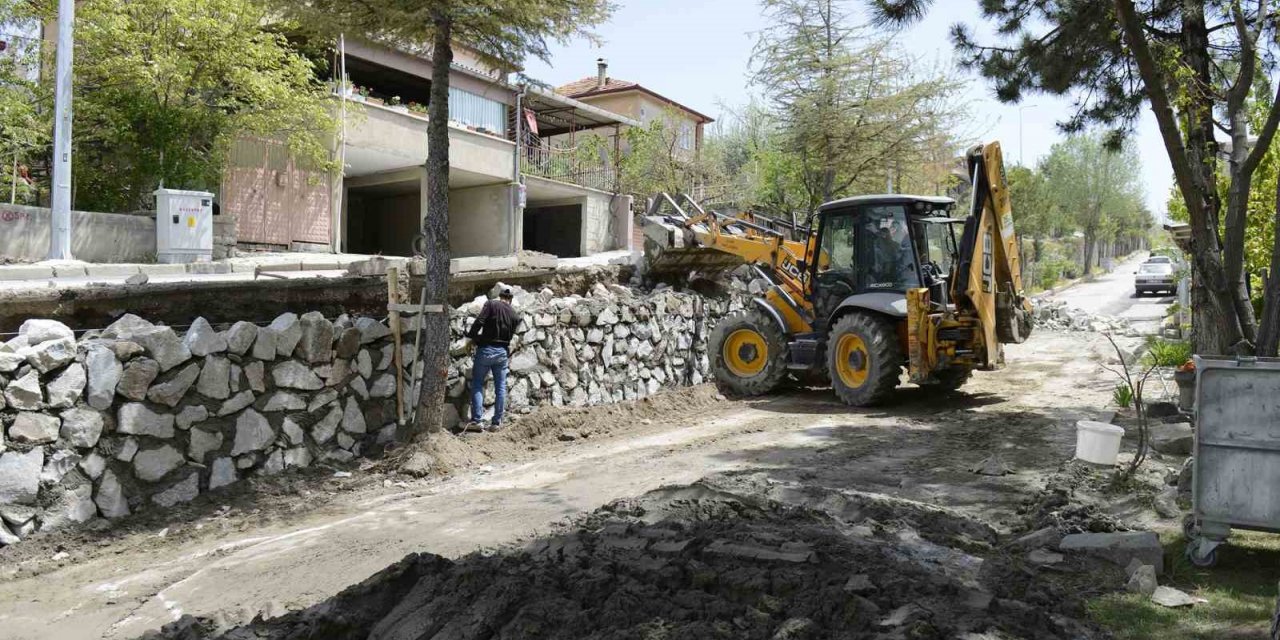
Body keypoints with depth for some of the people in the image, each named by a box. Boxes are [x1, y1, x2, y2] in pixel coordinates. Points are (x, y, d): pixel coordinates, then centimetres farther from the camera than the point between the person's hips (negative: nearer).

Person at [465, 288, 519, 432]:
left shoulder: (491, 304, -4)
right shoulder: (514, 315, 9)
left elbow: (479, 322, -14)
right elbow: (511, 335, 8)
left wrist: (471, 336, 1)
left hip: (486, 349, -3)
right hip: (503, 351, 3)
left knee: (477, 384, 5)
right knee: (501, 387, 9)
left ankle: (477, 420, -4)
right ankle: (496, 422, 10)